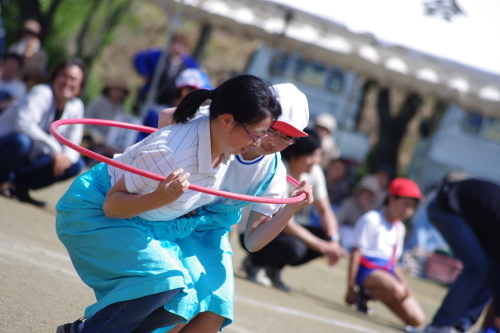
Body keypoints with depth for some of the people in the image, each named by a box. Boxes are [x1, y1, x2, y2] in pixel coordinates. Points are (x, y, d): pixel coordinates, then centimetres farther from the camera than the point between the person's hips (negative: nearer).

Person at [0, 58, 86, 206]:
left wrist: (67, 156, -22)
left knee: (76, 165, -7)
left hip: (30, 159, 7)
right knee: (22, 141, -39)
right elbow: (24, 123, -35)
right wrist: (55, 149, -35)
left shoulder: (76, 107, 1)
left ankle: (17, 184, -2)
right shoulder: (41, 93, -20)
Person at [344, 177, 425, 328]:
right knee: (397, 291, -40)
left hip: (388, 272, 9)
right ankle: (365, 293, -11)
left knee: (416, 319, -4)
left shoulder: (399, 228, 18)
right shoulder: (371, 220, -6)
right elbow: (356, 253, -9)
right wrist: (351, 288, -14)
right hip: (367, 269, -9)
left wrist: (405, 286, 5)